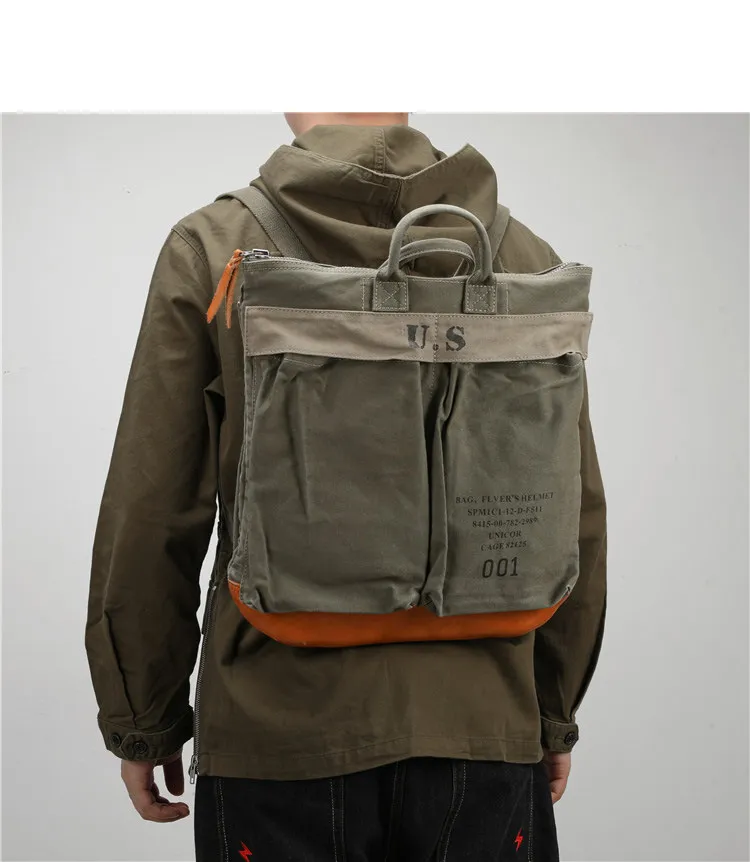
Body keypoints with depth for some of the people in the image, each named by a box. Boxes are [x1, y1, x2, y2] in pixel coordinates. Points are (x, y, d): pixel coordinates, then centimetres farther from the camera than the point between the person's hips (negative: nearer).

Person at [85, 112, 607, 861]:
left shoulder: (210, 250, -6)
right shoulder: (526, 258, 0)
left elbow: (150, 518, -6)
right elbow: (575, 519, 3)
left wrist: (142, 722, 6)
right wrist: (554, 715, 14)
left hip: (283, 735, -1)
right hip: (482, 731, 2)